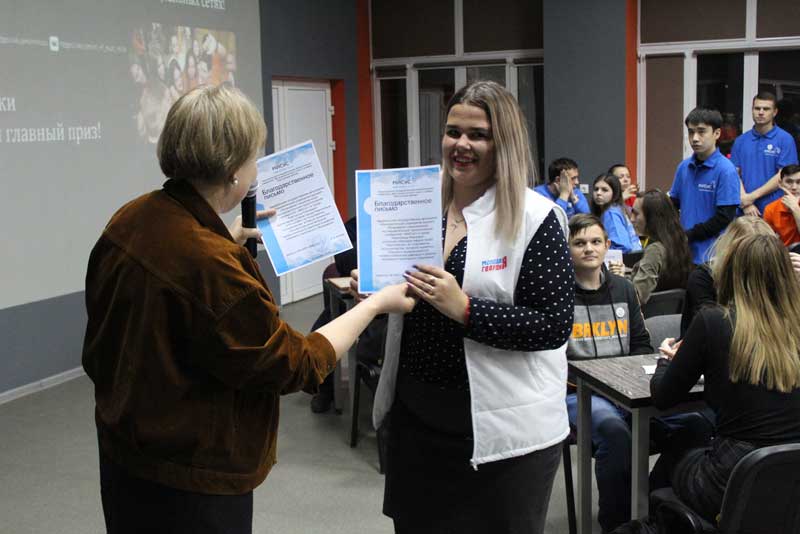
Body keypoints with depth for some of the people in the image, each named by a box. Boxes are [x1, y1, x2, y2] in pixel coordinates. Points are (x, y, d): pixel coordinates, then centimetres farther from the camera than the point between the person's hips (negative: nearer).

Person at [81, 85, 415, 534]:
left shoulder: (131, 219, -5)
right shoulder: (211, 263, -31)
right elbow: (296, 364, -19)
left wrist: (230, 241, 16)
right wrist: (376, 304, -9)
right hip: (191, 481, -8)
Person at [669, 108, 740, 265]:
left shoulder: (726, 170, -11)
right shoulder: (684, 167, 8)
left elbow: (725, 217, -14)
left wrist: (689, 235, -12)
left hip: (710, 255, -5)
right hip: (683, 252, 6)